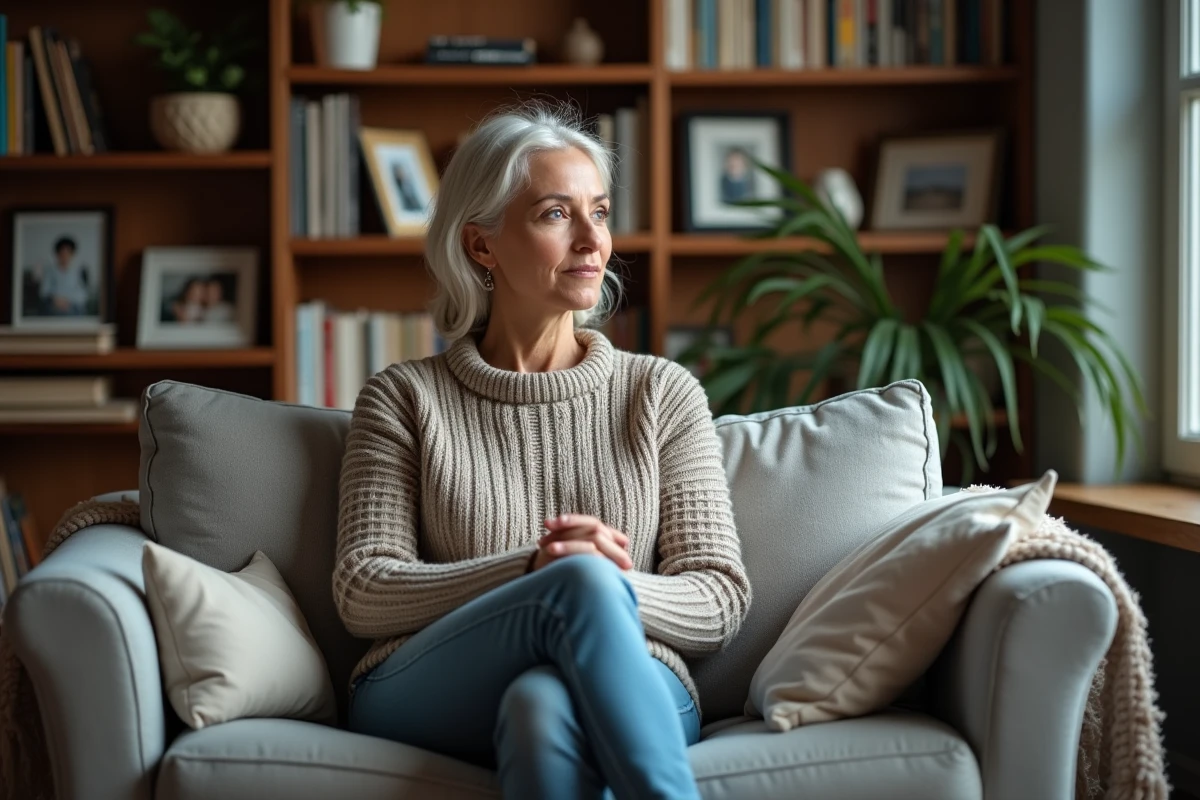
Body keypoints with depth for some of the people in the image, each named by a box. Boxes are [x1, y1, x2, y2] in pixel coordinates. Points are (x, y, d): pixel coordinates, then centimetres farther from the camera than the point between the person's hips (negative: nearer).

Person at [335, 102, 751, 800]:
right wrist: (535, 572, -14)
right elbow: (362, 593, 3)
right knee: (584, 578, -33)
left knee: (546, 701, -38)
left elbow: (720, 603, 10)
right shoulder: (404, 398, 13)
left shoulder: (664, 395, 15)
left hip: (626, 688, 1)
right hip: (424, 702, 0)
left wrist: (610, 590, -14)